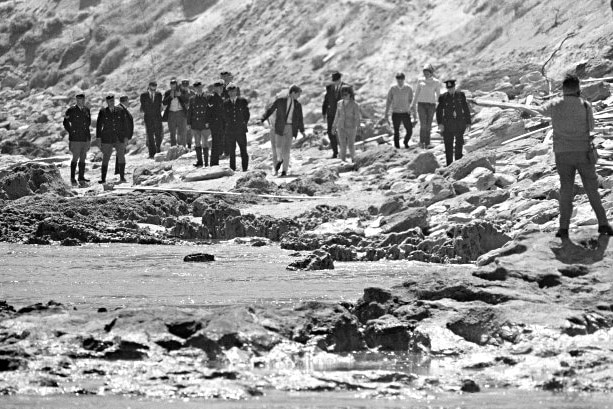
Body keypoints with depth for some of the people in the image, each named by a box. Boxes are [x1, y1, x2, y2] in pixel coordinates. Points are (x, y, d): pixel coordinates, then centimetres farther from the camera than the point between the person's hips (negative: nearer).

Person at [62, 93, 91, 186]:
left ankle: (81, 178, 13)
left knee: (83, 158, 8)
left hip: (85, 138, 5)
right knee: (75, 158, -6)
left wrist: (87, 132, 13)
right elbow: (66, 123, -2)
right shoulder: (71, 110, -6)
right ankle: (72, 178, -1)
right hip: (76, 139, -5)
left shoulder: (87, 110, 11)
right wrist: (71, 132, -5)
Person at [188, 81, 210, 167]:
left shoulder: (207, 98, 1)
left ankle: (206, 162, 2)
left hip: (204, 125, -3)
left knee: (205, 143, -2)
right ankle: (199, 161, 12)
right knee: (197, 143, 6)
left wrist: (208, 122, -10)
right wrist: (188, 123, 4)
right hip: (195, 125, 3)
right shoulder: (192, 99, 9)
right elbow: (189, 112, 11)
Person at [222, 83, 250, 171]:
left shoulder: (243, 101, 4)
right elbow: (224, 117, 12)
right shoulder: (225, 104, 7)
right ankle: (232, 169, 6)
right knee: (231, 152, 1)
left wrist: (244, 124, 7)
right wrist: (225, 129, 6)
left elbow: (247, 114, 12)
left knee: (243, 151, -2)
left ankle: (245, 169, 3)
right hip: (230, 132, 1)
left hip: (241, 131, -1)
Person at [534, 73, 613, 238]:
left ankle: (564, 227, 3)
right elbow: (591, 127, 5)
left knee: (566, 191, 9)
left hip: (562, 153, 1)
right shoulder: (585, 105, -5)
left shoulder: (555, 104, -1)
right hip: (584, 151, -1)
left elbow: (541, 110, 19)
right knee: (592, 189, 8)